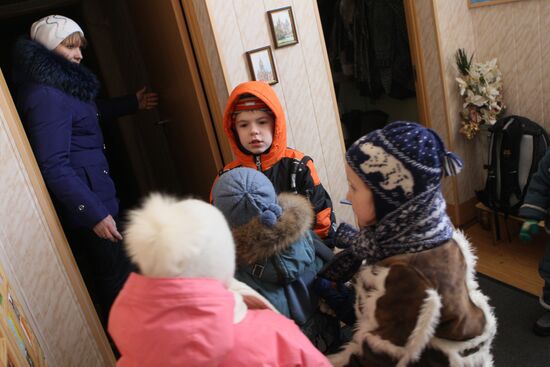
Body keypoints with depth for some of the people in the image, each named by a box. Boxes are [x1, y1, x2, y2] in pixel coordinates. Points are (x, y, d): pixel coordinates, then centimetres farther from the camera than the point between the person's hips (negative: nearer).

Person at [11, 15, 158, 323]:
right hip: (84, 200, -10)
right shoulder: (45, 96, -22)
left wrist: (132, 103, 34)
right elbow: (54, 166, -26)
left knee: (101, 273, 22)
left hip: (91, 193, 10)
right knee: (116, 275, 4)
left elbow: (90, 112, 29)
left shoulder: (60, 86, 8)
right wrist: (94, 213, -28)